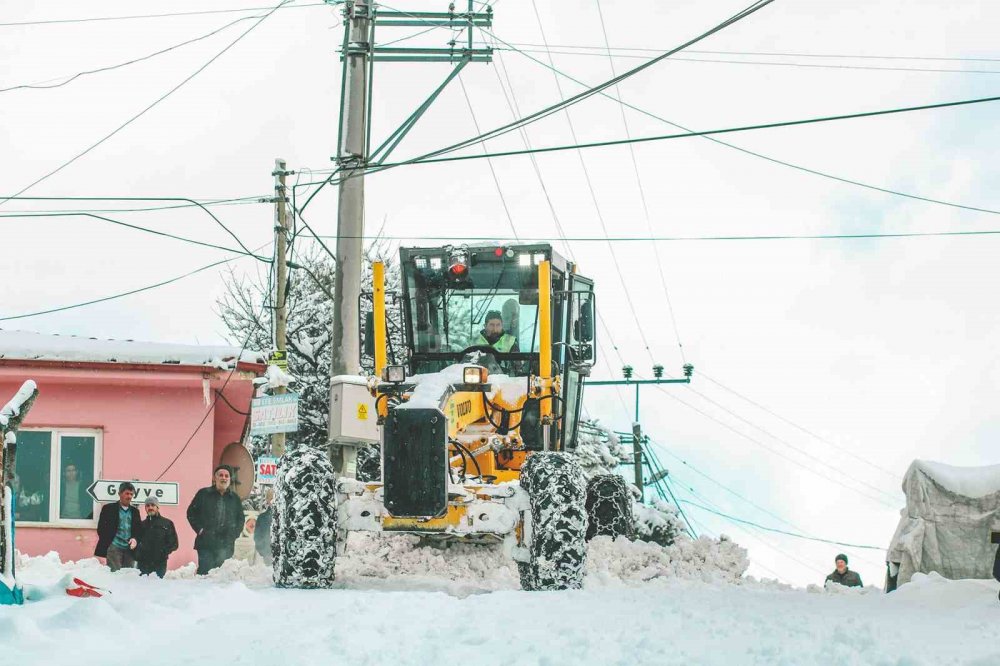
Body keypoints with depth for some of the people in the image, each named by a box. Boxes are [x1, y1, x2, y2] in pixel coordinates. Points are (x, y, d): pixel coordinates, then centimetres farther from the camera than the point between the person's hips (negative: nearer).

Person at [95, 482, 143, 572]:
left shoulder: (135, 511, 19)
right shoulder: (108, 509, 8)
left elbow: (140, 530, 17)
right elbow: (101, 529, 5)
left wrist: (135, 540, -4)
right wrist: (107, 544, -6)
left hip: (130, 550, 4)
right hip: (114, 548, -4)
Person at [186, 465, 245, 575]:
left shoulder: (235, 498, 15)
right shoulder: (203, 494, 6)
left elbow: (241, 518, 23)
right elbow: (191, 512, 8)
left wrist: (235, 533, 7)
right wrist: (199, 529, -3)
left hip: (226, 545, 2)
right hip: (206, 544, -2)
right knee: (204, 571, -9)